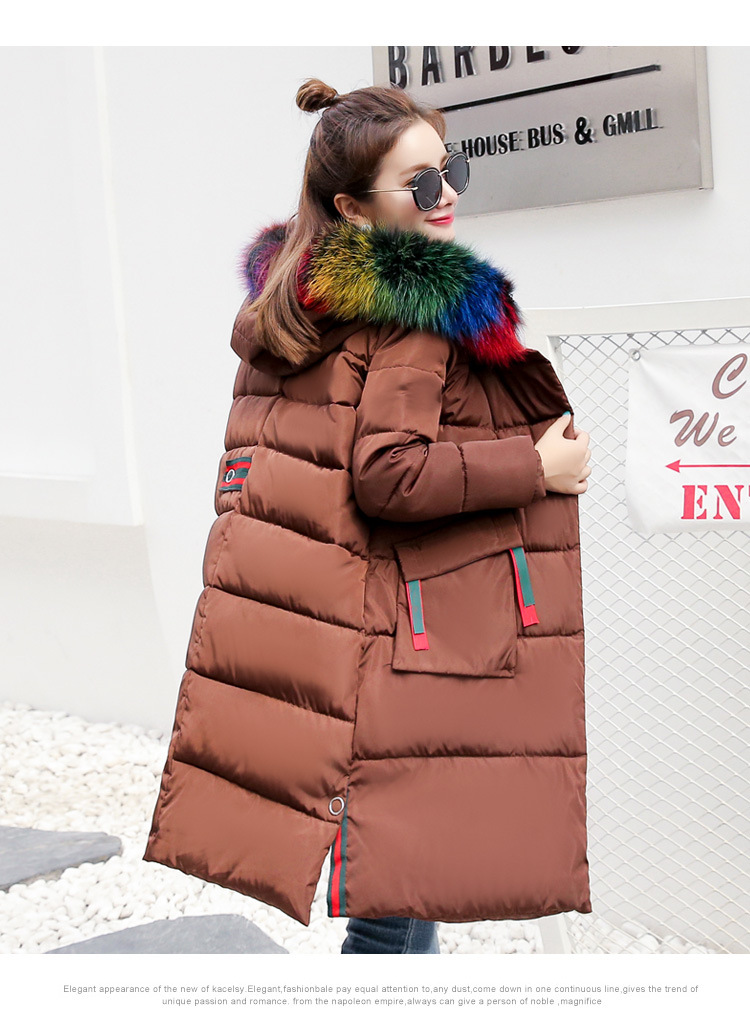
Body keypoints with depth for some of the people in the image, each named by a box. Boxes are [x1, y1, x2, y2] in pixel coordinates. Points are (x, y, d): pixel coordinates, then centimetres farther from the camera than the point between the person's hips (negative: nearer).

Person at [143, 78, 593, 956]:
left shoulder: (295, 297, 14)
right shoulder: (422, 305, -13)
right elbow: (390, 475, -21)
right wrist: (539, 467, -13)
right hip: (409, 637, -9)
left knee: (401, 879, 18)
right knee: (405, 888, 0)